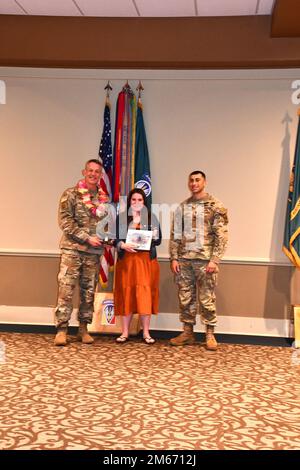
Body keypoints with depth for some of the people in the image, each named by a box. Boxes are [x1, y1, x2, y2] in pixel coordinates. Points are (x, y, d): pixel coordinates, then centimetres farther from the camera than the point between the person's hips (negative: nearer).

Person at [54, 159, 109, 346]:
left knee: (89, 291, 7)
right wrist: (87, 238, -15)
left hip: (94, 251, 4)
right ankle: (62, 329, -2)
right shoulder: (71, 194, 0)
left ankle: (84, 328, 17)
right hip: (72, 249, -4)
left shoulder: (104, 199, 12)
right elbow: (65, 222, -9)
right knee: (66, 289, -8)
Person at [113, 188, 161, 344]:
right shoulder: (121, 217, 6)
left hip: (146, 260, 0)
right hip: (126, 260, 0)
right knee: (126, 294, 3)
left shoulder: (151, 217, 7)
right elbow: (115, 239, 1)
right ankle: (125, 332, 11)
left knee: (145, 294, -3)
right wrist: (123, 245, -18)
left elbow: (158, 240, 6)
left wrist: (151, 238, -15)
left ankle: (146, 333, 4)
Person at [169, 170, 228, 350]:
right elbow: (175, 234, 12)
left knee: (207, 299, 0)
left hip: (205, 260, -4)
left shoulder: (215, 206, -1)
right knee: (185, 298, 8)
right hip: (184, 260, 4)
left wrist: (214, 260, -12)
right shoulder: (182, 207, 11)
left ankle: (210, 335, 11)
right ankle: (188, 332, 19)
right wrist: (174, 258, 3)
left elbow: (222, 235, -5)